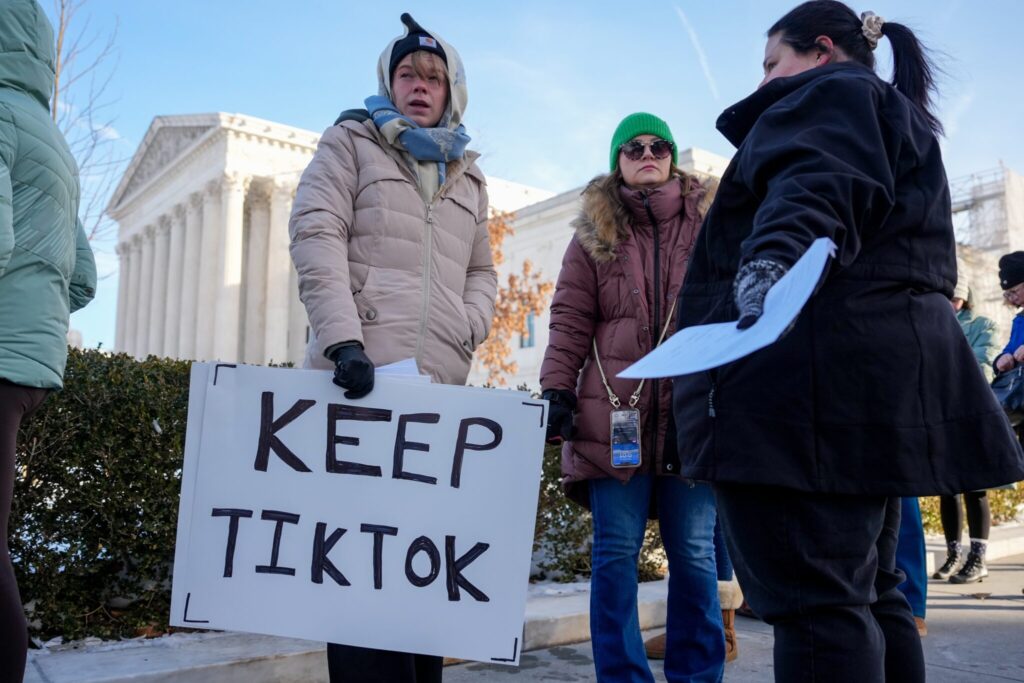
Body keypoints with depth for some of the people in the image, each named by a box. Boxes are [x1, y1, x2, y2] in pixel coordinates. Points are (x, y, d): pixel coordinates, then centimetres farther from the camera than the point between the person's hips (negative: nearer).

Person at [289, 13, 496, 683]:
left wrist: (468, 329, 6)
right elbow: (317, 236, -2)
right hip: (360, 375, -4)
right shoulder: (350, 144, 12)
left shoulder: (468, 179, 25)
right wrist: (343, 338, -16)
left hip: (440, 382, 4)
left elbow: (482, 271, 29)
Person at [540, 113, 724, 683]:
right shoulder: (594, 233, 12)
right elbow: (571, 320, 5)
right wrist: (558, 389, -5)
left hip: (695, 412, 1)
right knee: (616, 554, 3)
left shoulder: (709, 225, 14)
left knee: (695, 555, 6)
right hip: (616, 415, 0)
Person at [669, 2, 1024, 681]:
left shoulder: (829, 90, 5)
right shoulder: (905, 123, 34)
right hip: (885, 363, 11)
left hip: (810, 368, -11)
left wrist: (770, 260, -35)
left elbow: (817, 186, -18)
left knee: (813, 597, -13)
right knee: (866, 591, 14)